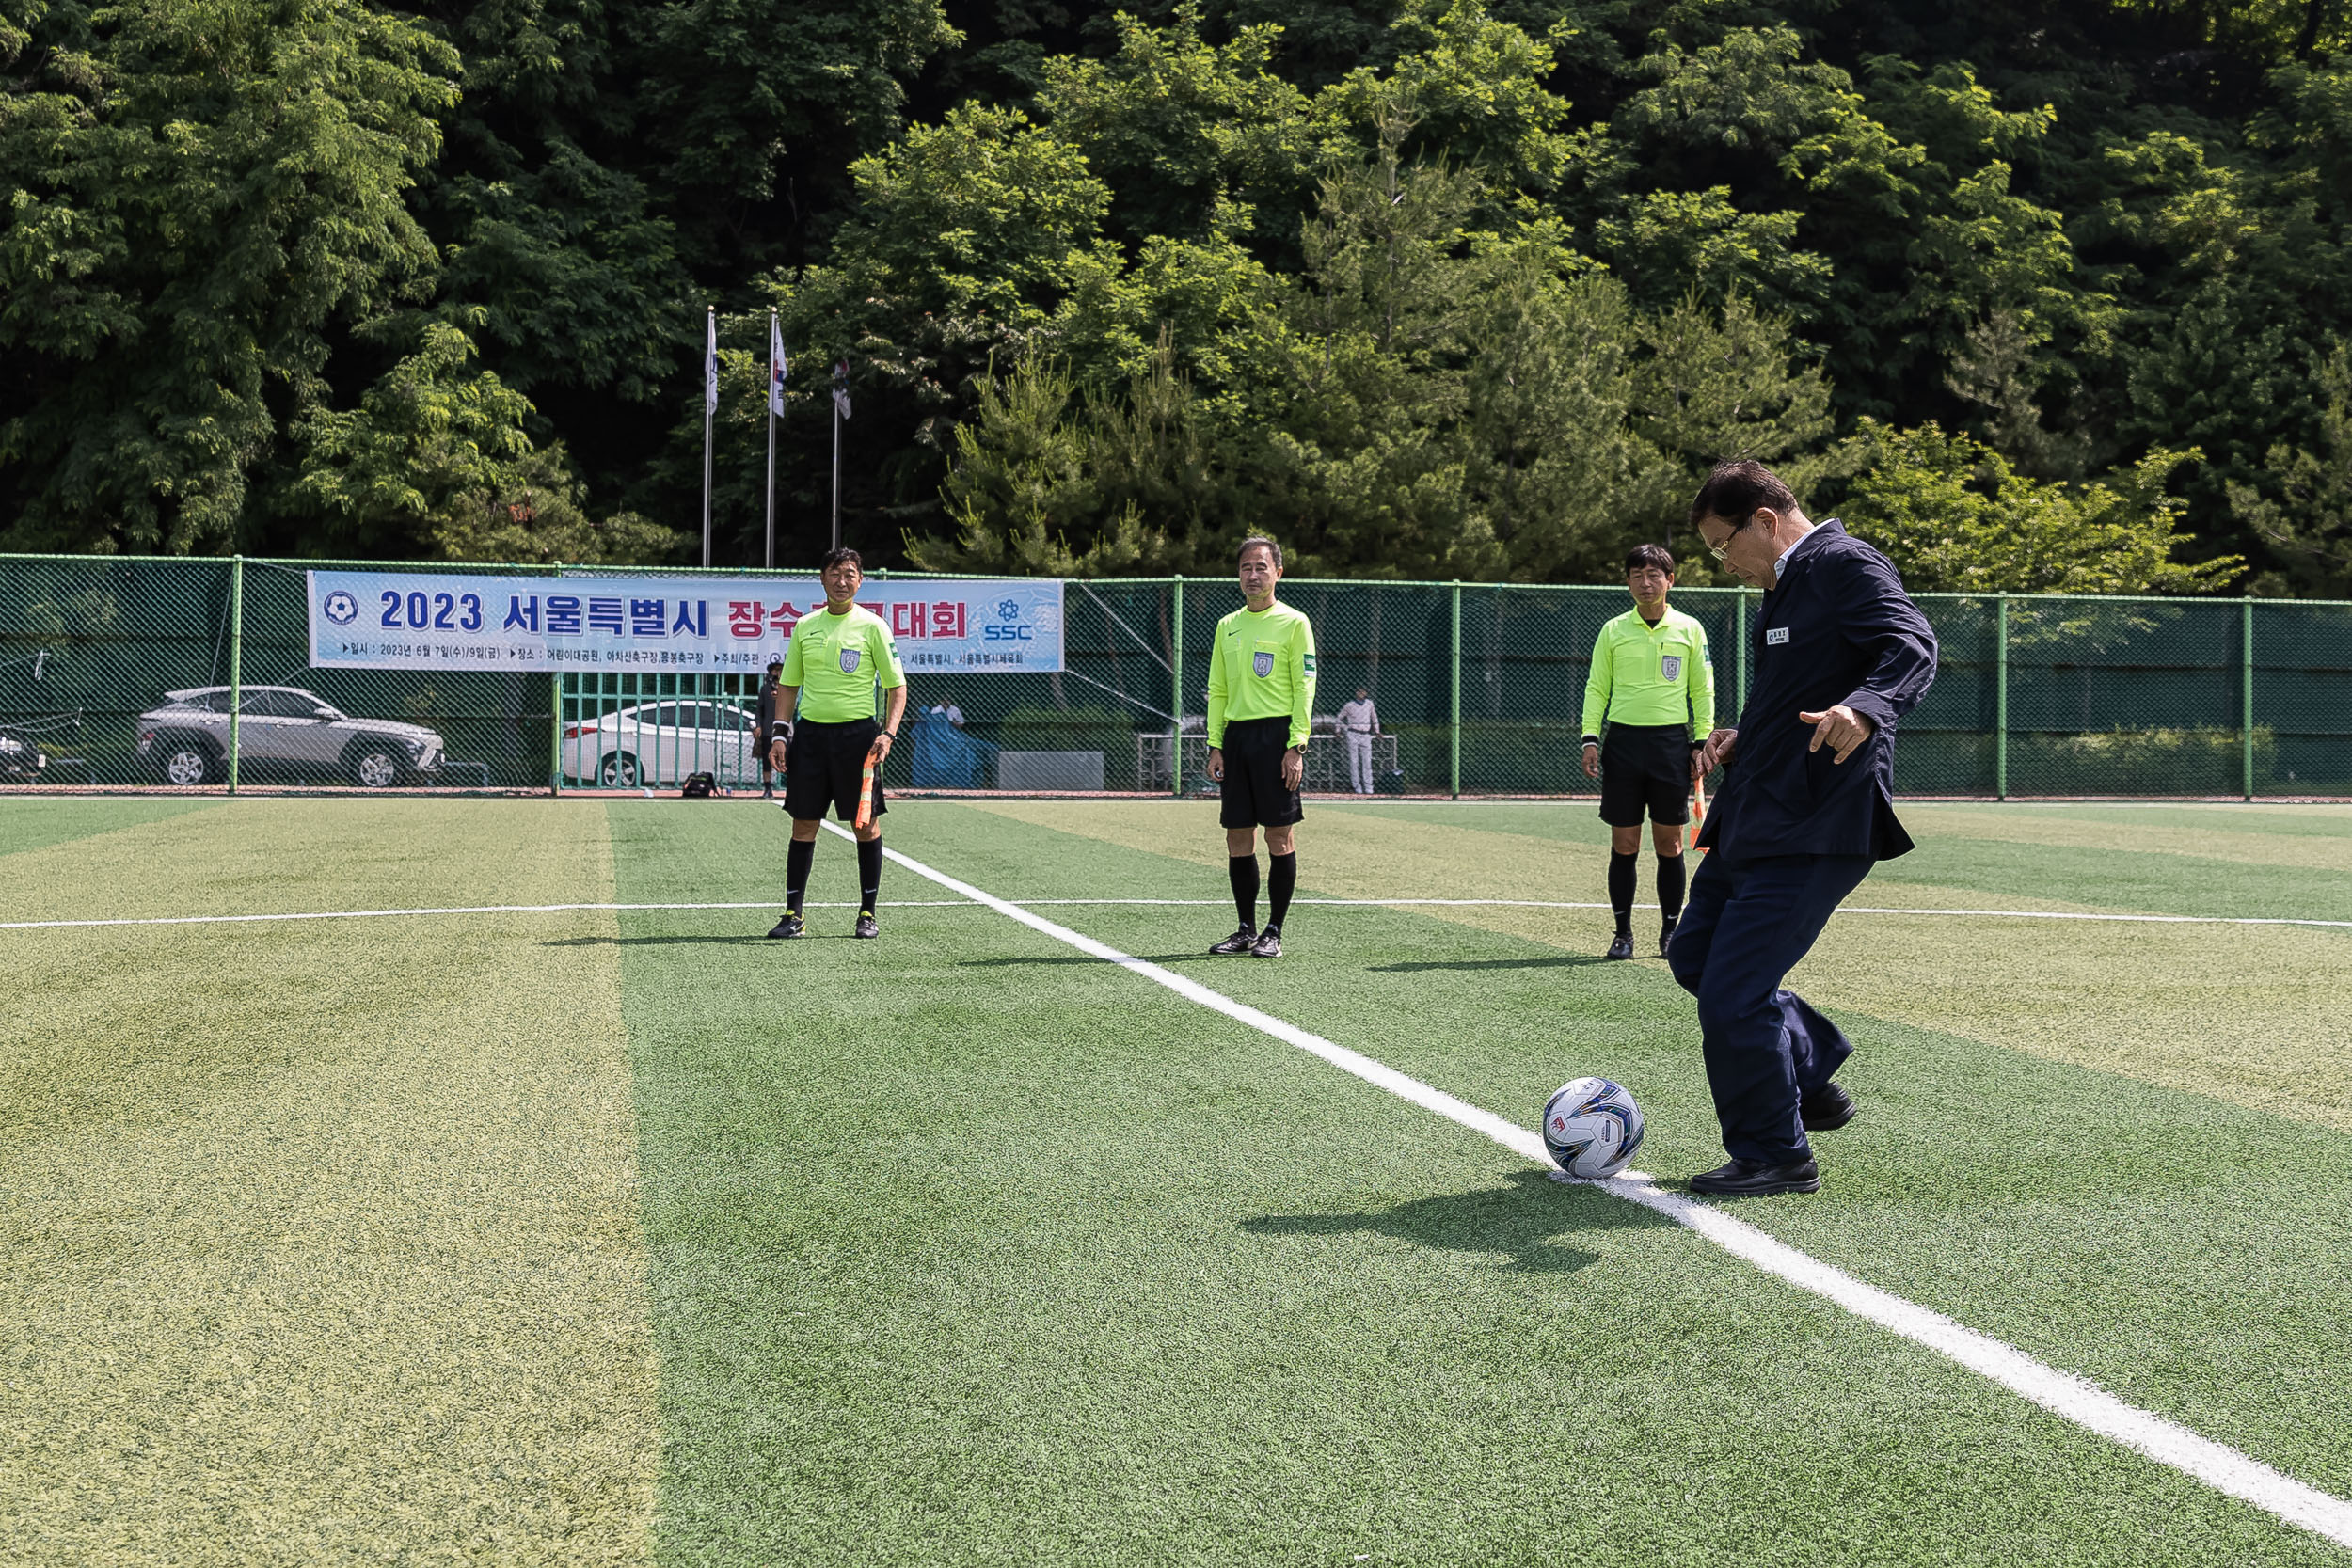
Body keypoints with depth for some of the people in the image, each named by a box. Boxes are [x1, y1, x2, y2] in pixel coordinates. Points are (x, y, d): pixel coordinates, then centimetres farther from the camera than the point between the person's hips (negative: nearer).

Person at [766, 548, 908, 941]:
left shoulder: (872, 626, 0)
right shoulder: (805, 627, 10)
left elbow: (896, 686, 0)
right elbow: (789, 684, 16)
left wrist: (888, 733, -13)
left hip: (857, 732, -3)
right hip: (810, 731, 3)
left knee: (866, 824, 1)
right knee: (803, 824, 2)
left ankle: (868, 913, 11)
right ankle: (793, 914, 7)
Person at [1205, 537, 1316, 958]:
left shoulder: (1293, 623, -1)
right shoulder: (1227, 626, 14)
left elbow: (1304, 687, -6)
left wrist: (1296, 746, -13)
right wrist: (1215, 745, 8)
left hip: (1277, 734, -5)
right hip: (1236, 734, 5)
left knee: (1280, 836, -3)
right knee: (1238, 838, 5)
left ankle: (1274, 932, 4)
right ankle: (1246, 929, 13)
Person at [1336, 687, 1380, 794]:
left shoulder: (1369, 703, 8)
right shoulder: (1349, 706, 1)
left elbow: (1374, 717, 21)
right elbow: (1340, 717, 14)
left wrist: (1377, 731, 22)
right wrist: (1339, 730, 11)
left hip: (1365, 736, 3)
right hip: (1353, 735, -2)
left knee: (1366, 761, -1)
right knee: (1353, 761, -4)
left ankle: (1368, 788, 0)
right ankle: (1356, 785, 1)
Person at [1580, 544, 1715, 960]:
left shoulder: (1689, 629, 6)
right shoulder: (1613, 630, 7)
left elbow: (1703, 691, 8)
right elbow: (1596, 688, 9)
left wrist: (1701, 742, 1)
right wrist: (1590, 738, -2)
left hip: (1672, 742, 0)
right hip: (1622, 740, 0)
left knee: (1669, 843, 3)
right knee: (1624, 844, 1)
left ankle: (1670, 931, 13)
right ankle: (1623, 932, 10)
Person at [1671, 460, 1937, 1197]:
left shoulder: (1845, 565, -12)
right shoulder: (1785, 585, 19)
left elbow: (1912, 645, -28)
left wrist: (1864, 709, -46)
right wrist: (1742, 740, 16)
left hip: (1815, 827, -11)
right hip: (1759, 820, 11)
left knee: (1733, 995, -10)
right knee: (1693, 955, 19)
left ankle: (1775, 1158, 6)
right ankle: (1812, 1078, 31)